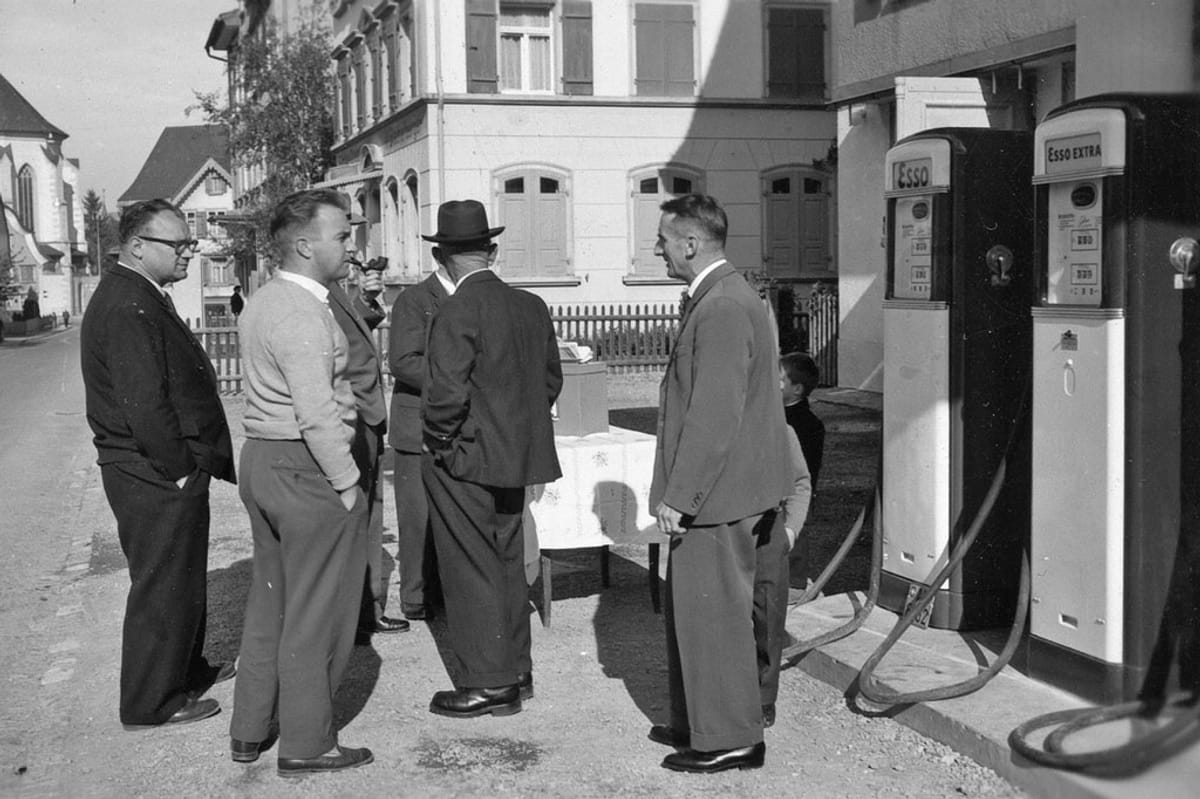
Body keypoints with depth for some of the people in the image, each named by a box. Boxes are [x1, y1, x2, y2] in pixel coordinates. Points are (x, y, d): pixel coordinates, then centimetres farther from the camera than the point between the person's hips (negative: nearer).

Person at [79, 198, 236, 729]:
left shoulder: (144, 299, 14)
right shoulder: (128, 308, -20)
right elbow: (144, 404, -26)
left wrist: (201, 459, 14)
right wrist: (179, 467, -18)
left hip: (168, 471, 10)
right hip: (155, 476, -10)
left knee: (184, 578, 23)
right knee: (162, 586, 1)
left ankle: (186, 670, 39)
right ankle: (151, 704, 14)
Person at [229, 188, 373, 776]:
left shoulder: (260, 303, 11)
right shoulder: (303, 315, -19)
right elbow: (318, 415, -24)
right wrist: (348, 485, -17)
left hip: (261, 458, 10)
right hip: (308, 469, -10)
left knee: (270, 600, 19)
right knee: (315, 613, 3)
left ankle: (249, 731, 29)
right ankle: (305, 744, 14)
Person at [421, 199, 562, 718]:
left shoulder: (457, 312, -18)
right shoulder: (531, 307, 4)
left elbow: (446, 393, -23)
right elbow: (551, 379, 11)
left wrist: (439, 442, -7)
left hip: (464, 460, -8)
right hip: (515, 457, 8)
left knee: (471, 570, 3)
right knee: (508, 562, 18)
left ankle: (487, 683, 10)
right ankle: (516, 669, 29)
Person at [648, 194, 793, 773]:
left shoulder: (723, 308, -20)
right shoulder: (721, 297, 14)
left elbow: (714, 415, -24)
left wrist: (677, 497, -20)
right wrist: (678, 490, 20)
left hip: (716, 494, -10)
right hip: (713, 489, 10)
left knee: (713, 614, 0)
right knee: (688, 609, 19)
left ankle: (730, 740, 12)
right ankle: (697, 721, 31)